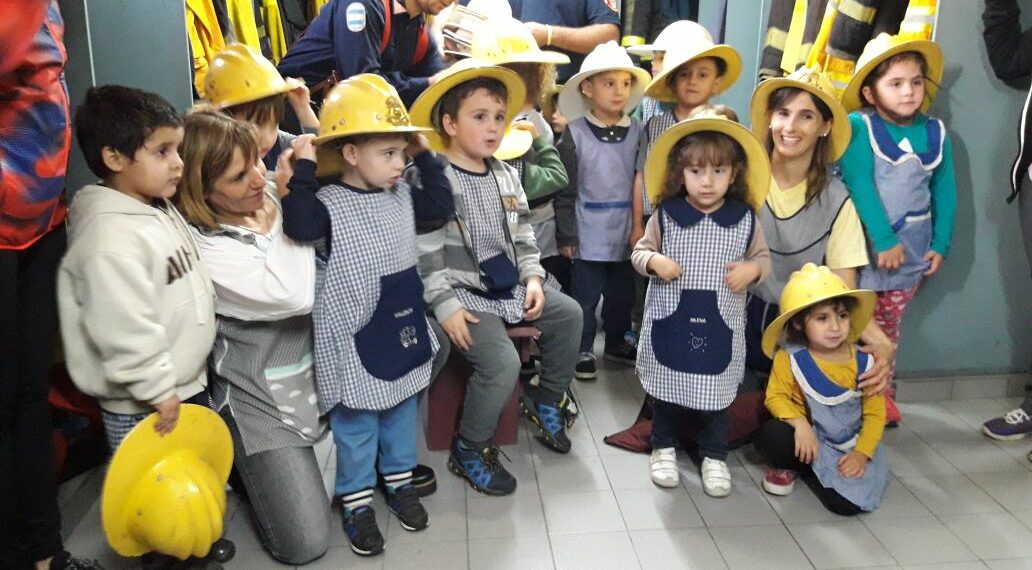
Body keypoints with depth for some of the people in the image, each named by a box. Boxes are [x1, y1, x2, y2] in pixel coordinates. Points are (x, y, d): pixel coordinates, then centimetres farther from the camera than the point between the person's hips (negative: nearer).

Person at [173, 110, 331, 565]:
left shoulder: (276, 197, -3)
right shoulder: (202, 245, -20)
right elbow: (294, 295, -32)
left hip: (318, 368, 7)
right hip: (264, 396, -6)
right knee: (305, 543, -8)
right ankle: (241, 463, 22)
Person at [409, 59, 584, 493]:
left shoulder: (506, 176, 10)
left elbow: (522, 235, 17)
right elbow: (424, 253, -17)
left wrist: (533, 277, 3)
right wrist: (446, 306, -21)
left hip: (509, 286, 8)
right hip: (463, 293, -8)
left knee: (569, 314, 7)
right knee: (502, 361, -24)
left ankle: (545, 402, 28)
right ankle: (469, 451, 0)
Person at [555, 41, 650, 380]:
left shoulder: (636, 131, 2)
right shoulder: (576, 133, -7)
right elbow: (565, 189, -7)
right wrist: (567, 235, -8)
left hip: (626, 234, 4)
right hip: (589, 234, -4)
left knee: (623, 294, 17)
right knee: (586, 296, 8)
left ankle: (616, 344, 37)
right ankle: (583, 350, 23)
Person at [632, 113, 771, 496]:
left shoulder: (745, 219, -2)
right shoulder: (665, 215, -5)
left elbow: (763, 257, 9)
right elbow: (639, 252, 4)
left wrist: (751, 269, -12)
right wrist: (654, 261, -17)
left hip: (721, 324, 1)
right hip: (670, 320, 0)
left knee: (716, 393, 12)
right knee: (668, 391, 14)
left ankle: (714, 456, 32)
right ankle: (664, 447, 34)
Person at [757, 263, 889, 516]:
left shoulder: (863, 362, -11)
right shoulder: (789, 358, -14)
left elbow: (874, 413, -5)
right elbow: (776, 397, -7)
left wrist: (861, 453, -15)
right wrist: (800, 423, -26)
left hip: (848, 446, 1)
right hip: (807, 437, 0)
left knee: (847, 502, -22)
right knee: (771, 435, -33)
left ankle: (810, 467, 10)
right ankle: (788, 465, 4)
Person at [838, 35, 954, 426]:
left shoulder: (935, 132, 3)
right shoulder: (858, 128, -13)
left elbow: (944, 191, 8)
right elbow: (859, 186, -19)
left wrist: (941, 244, 3)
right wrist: (884, 240, -23)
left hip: (913, 250, 5)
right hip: (865, 247, -4)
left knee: (888, 325, 17)